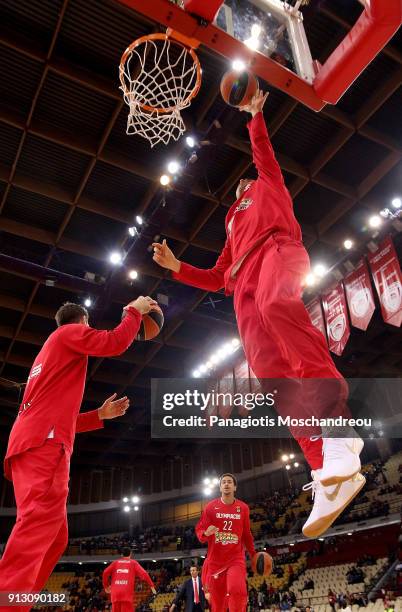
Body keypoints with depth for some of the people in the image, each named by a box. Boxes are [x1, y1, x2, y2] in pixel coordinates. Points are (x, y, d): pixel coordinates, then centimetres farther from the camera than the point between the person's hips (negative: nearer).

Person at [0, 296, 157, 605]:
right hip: (45, 443, -10)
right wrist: (135, 311, 6)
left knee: (53, 538, 7)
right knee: (41, 524, -22)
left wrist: (100, 415, 33)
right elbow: (114, 343, -9)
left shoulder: (53, 349, 35)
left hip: (33, 443, 10)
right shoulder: (70, 333, 9)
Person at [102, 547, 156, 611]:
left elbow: (105, 573, 7)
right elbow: (143, 574, 2)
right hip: (127, 592, -3)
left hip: (115, 592, 3)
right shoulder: (133, 563, 13)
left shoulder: (115, 562, 19)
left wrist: (106, 586, 21)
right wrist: (152, 586, 6)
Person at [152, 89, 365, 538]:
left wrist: (254, 116, 30)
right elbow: (215, 278, 35)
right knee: (271, 372, -20)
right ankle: (329, 473, -29)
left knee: (275, 303, -42)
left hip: (277, 249, -4)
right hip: (245, 284, 5)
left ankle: (338, 426, -49)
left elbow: (263, 152, 22)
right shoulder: (233, 229, 42)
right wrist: (176, 266, 27)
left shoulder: (267, 186, 35)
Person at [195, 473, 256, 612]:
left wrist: (253, 554, 11)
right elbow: (199, 530, -1)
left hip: (236, 558, 0)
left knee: (237, 591, -26)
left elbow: (246, 534, 15)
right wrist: (206, 533, -22)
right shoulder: (210, 507, -1)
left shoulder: (243, 508, 4)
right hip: (215, 560, 0)